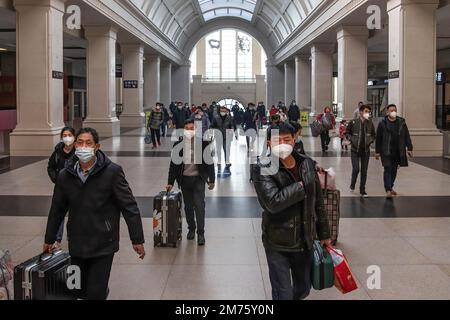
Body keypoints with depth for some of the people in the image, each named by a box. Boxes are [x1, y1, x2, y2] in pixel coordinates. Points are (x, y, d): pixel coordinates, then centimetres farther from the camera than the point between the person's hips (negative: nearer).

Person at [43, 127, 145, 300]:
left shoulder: (112, 172, -11)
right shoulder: (65, 176, 2)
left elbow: (129, 207, -8)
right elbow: (57, 210, 13)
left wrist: (137, 240, -8)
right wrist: (49, 240, 20)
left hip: (103, 245, -4)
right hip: (76, 245, 4)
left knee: (95, 294, -6)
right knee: (79, 291, 15)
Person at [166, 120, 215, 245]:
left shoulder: (203, 144, -7)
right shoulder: (178, 145, -3)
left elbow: (210, 162, -1)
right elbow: (173, 164, 2)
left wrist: (212, 180, -1)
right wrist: (170, 182, -1)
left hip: (198, 178, -2)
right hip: (184, 179, 2)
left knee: (199, 205, -10)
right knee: (188, 206, 12)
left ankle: (200, 233, 0)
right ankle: (191, 229, 30)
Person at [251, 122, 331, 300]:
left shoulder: (307, 164, 1)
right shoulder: (262, 169, -14)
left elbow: (318, 202, 9)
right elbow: (273, 202, -28)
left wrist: (324, 234, 13)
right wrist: (302, 185, -19)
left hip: (305, 240, 5)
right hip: (277, 244, -5)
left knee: (303, 289, 20)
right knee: (283, 294, 0)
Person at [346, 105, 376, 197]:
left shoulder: (370, 123, 1)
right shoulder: (353, 122, -7)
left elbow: (373, 135, 15)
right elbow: (347, 133, 4)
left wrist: (370, 140, -4)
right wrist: (351, 140, -11)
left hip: (366, 151, 3)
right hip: (355, 150, -2)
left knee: (364, 171, 5)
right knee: (356, 169, -8)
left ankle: (362, 190, 16)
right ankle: (352, 185, 20)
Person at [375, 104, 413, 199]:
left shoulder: (401, 122, 6)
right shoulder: (382, 123, -3)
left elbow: (407, 137, 8)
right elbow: (378, 138, -1)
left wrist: (409, 148, 2)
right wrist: (377, 152, -2)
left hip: (398, 152, 4)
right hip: (386, 152, -4)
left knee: (394, 170, 13)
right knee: (388, 169, -9)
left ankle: (390, 187, 30)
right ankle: (388, 190, -11)